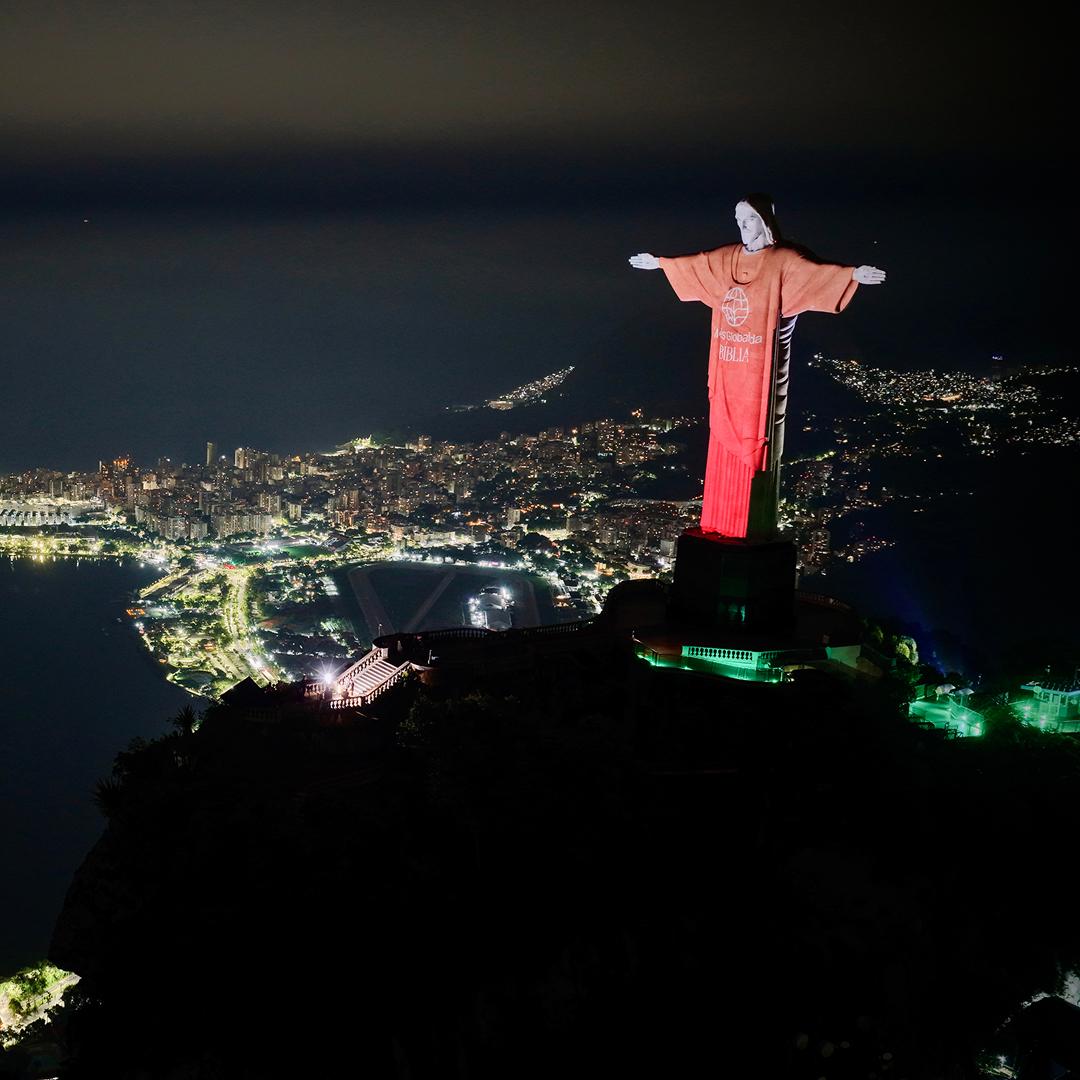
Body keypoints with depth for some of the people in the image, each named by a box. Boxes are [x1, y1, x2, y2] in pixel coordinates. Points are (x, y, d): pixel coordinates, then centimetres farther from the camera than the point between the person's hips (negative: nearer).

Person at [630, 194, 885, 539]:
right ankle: (722, 523, 16)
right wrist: (659, 263, 43)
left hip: (759, 371, -6)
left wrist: (852, 274, -40)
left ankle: (756, 527, 0)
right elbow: (691, 263, 30)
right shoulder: (726, 258, 13)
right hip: (727, 370, 6)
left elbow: (814, 270, -23)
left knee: (757, 448, -4)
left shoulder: (783, 260, -7)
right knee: (725, 446, 9)